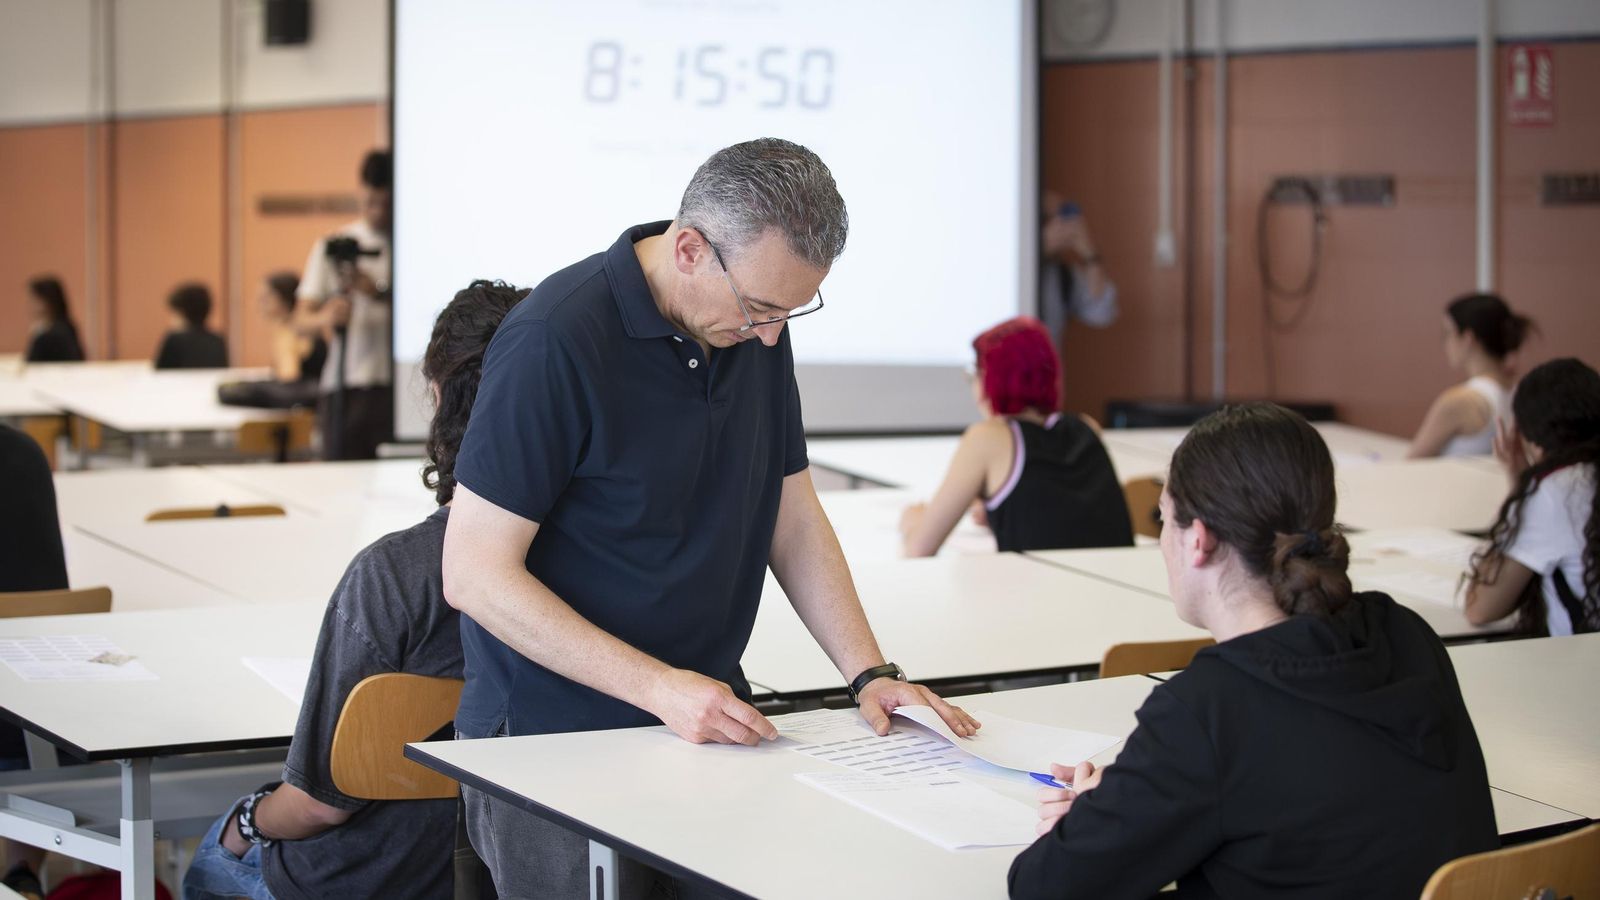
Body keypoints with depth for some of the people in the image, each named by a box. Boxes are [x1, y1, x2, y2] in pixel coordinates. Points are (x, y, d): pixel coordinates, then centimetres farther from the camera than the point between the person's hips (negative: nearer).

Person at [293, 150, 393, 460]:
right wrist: (325, 317, -17)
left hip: (399, 387, -2)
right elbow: (301, 320, 6)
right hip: (345, 390, 2)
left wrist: (378, 292, -18)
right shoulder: (334, 246, 12)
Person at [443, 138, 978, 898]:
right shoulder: (555, 340, -19)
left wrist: (869, 674, -1)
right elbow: (476, 575, -19)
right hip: (557, 744, -6)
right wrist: (659, 688, -23)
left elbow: (793, 518, 12)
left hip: (708, 723, 6)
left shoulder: (758, 328, 3)